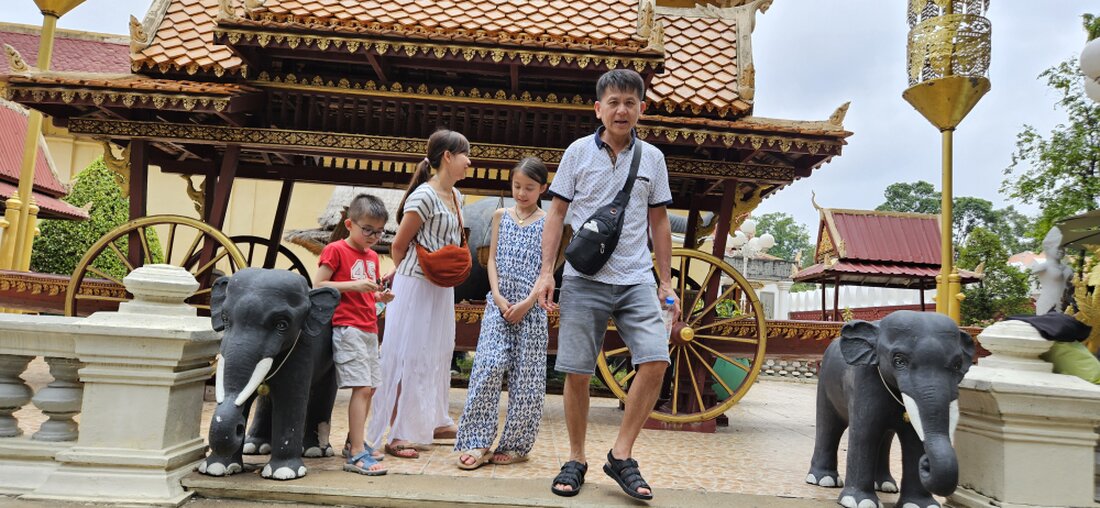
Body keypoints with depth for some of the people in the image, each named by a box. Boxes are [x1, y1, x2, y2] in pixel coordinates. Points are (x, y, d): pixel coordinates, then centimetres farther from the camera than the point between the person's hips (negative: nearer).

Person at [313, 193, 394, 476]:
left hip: (369, 329, 9)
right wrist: (354, 285, -19)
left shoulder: (372, 257, 17)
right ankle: (357, 455, -11)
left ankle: (354, 443, 26)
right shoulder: (336, 250, -6)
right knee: (361, 388, -14)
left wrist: (381, 296, 3)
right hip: (347, 328, -8)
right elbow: (318, 286, -12)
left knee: (370, 387, 12)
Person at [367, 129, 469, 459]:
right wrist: (405, 274, 8)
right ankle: (396, 435, 5)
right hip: (416, 285, -8)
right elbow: (398, 245, -9)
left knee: (437, 354, 17)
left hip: (442, 287, 8)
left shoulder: (455, 196, 9)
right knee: (408, 357, -3)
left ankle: (434, 422, 32)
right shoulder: (424, 196, -17)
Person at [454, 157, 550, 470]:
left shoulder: (547, 222, 3)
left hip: (530, 306, -1)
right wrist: (497, 295, -7)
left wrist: (528, 302, -13)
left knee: (525, 376, 2)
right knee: (489, 367, -9)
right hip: (499, 302, 2)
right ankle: (477, 442, -2)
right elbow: (492, 259, 8)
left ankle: (516, 444, 15)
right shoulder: (501, 216, 11)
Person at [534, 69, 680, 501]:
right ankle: (576, 459, 19)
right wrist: (546, 271, -3)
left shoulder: (652, 158, 10)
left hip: (637, 279, 2)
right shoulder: (578, 152, 5)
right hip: (584, 277, -1)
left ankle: (621, 456, 2)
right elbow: (556, 214, 6)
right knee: (577, 372, 0)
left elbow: (658, 222, 14)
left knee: (655, 360, -14)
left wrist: (666, 281, 11)